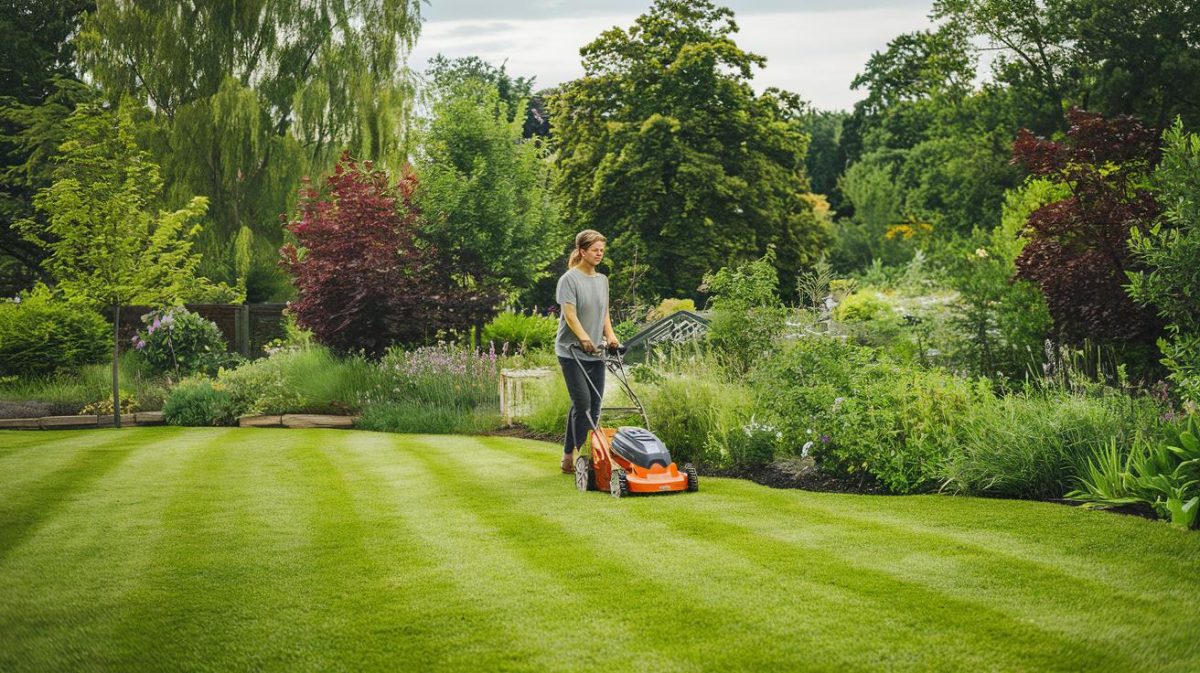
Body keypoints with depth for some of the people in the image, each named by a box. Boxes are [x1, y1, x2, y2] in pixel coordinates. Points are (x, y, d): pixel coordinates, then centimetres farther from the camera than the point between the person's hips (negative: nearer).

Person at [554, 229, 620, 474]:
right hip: (571, 352, -7)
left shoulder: (602, 280, 15)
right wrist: (583, 338, -29)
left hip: (596, 353, 7)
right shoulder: (569, 279, -6)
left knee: (594, 406, 4)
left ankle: (569, 457, 13)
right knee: (582, 403, -13)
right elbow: (570, 315, -15)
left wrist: (610, 335, -1)